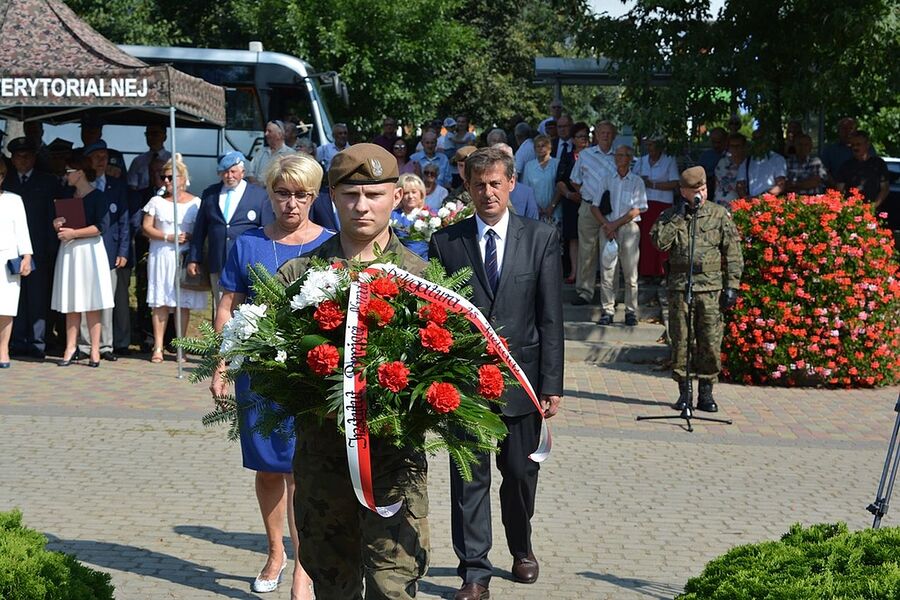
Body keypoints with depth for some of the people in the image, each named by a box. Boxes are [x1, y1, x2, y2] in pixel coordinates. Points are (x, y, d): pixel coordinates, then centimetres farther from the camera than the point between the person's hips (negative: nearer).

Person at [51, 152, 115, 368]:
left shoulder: (97, 196, -5)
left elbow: (101, 226, -14)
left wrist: (74, 233, -15)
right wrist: (58, 226, -1)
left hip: (89, 250, -6)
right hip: (68, 252, 6)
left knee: (91, 303, -4)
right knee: (71, 303, 5)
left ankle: (94, 350, -2)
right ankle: (71, 348, 7)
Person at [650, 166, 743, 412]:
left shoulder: (719, 214, 5)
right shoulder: (670, 215, 7)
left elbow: (733, 253, 4)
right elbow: (659, 241, -10)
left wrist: (732, 286, -1)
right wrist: (678, 216, -10)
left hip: (711, 287, -1)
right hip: (679, 285, 1)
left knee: (710, 342, 0)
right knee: (680, 341, 2)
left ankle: (706, 393, 11)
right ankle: (684, 392, 12)